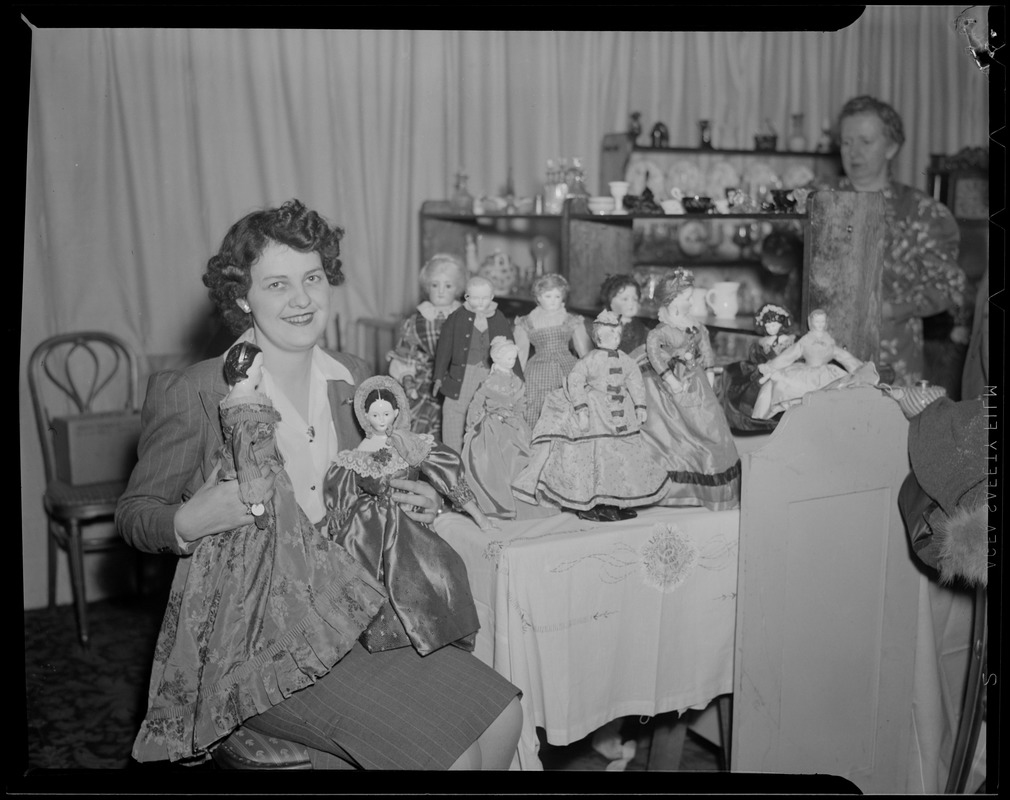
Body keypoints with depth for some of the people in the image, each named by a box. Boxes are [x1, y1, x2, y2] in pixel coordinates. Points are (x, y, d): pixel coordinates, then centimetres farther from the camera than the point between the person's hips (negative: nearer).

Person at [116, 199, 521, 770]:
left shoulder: (353, 380, 6)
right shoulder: (190, 394, -11)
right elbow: (133, 515, -2)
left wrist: (410, 504, 0)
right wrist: (192, 520, -24)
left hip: (352, 605, 6)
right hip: (252, 625, -6)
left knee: (502, 719, -7)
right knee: (444, 751, -18)